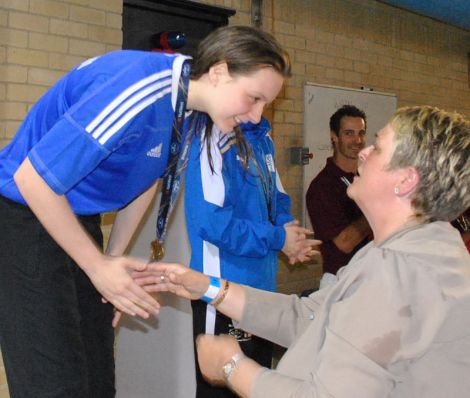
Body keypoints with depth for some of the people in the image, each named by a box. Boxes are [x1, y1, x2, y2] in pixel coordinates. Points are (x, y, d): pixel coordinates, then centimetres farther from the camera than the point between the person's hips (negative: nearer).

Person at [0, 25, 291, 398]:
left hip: (81, 221, 8)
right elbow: (32, 177, -27)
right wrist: (97, 266, -18)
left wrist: (114, 258, 12)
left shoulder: (193, 108, -1)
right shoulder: (141, 91, -30)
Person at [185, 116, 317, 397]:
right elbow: (210, 219, -25)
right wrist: (278, 238, -16)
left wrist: (290, 231, -7)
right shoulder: (212, 137, -16)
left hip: (263, 286, 8)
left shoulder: (262, 136, 8)